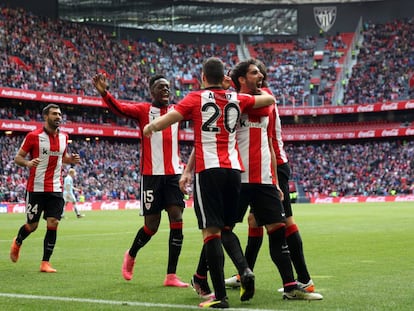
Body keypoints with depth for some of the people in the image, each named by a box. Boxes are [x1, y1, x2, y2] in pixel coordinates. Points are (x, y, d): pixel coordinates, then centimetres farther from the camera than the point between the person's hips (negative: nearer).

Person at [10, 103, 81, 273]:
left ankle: (45, 263, 3)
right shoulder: (33, 136, -7)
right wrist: (27, 163, -23)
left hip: (56, 189, 4)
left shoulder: (63, 137, 8)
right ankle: (17, 243, 37)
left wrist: (71, 159, 2)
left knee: (53, 224, -6)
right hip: (36, 188, -4)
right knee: (32, 225, 4)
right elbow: (17, 157, -2)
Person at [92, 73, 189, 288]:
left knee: (177, 219, -7)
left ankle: (171, 276, -2)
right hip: (151, 174, -3)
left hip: (174, 174, 3)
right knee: (151, 226, 1)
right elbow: (120, 109, -16)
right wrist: (104, 93, -36)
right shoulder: (143, 110, 1)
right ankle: (131, 255, 32)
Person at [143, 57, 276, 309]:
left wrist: (150, 127, 13)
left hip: (208, 170, -4)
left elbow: (166, 120, -6)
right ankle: (245, 270, -2)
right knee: (226, 228, 19)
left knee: (212, 231, -7)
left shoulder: (196, 98, 2)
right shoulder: (237, 99, 12)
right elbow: (270, 99, 24)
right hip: (234, 169, 4)